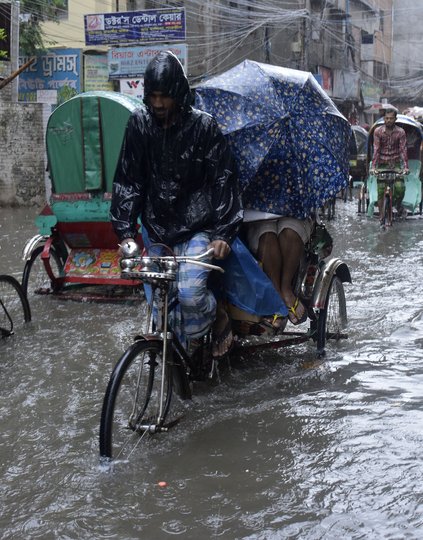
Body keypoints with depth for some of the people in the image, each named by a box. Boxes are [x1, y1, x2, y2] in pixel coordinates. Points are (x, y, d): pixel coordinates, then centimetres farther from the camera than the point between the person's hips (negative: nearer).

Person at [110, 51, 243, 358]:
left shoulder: (203, 126, -8)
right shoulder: (139, 124, -1)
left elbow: (224, 181, -8)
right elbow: (127, 181, 0)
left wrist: (223, 233, -17)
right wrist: (126, 232, -7)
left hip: (198, 228, -4)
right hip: (158, 229, 4)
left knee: (189, 291, -24)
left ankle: (218, 319, 8)